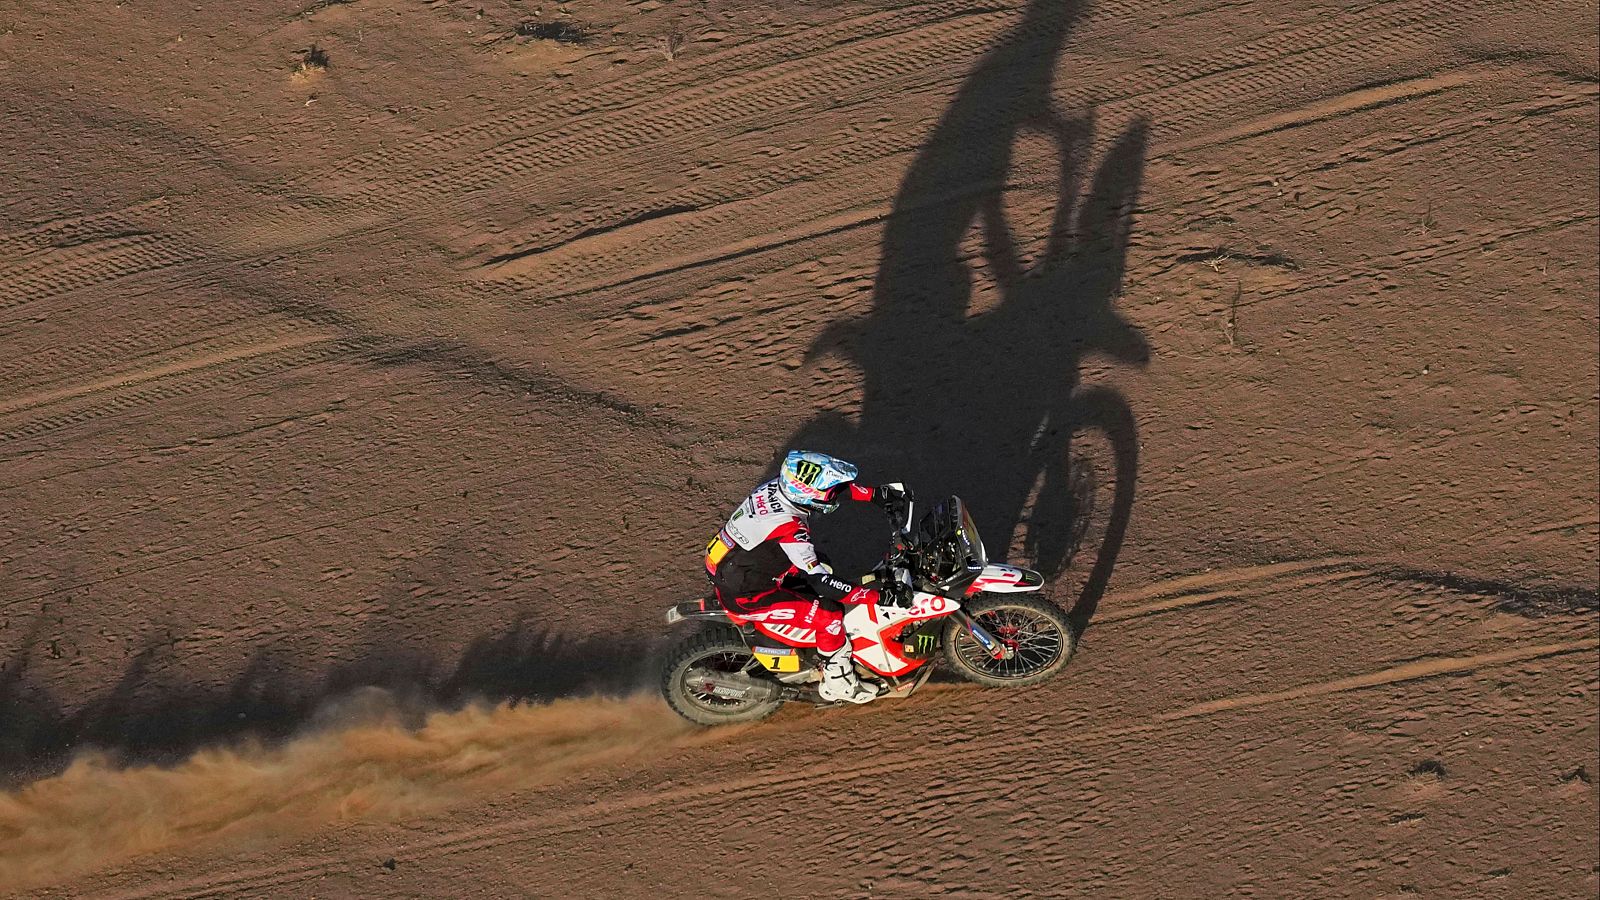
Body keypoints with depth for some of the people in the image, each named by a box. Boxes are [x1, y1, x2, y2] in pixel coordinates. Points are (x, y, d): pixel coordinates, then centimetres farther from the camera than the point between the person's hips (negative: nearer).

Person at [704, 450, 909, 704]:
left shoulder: (781, 486, -10)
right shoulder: (789, 529, -33)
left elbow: (840, 488, 8)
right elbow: (822, 582, -30)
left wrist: (879, 493, 10)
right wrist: (877, 596, -27)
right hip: (745, 595, -9)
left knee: (821, 565, 22)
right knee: (829, 615, -12)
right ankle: (837, 684, 7)